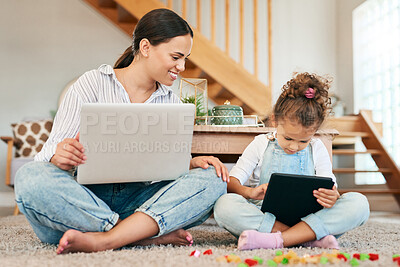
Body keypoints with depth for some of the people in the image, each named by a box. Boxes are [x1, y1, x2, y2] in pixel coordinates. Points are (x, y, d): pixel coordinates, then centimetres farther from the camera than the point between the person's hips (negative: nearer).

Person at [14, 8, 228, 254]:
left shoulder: (172, 103, 15)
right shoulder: (92, 84, 1)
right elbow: (54, 153, -4)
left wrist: (192, 162, -10)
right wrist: (60, 157, -28)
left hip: (137, 202, 3)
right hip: (85, 198, -3)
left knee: (212, 179, -20)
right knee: (32, 178, -32)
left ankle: (105, 240, -32)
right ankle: (149, 235, -29)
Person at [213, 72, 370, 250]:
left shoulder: (317, 150, 11)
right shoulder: (261, 145, 6)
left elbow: (329, 187, 5)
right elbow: (231, 182, -1)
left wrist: (332, 197, -21)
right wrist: (249, 192, -24)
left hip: (308, 218, 1)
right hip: (265, 217, -1)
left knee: (359, 204, -23)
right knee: (224, 205, -31)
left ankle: (278, 240, -34)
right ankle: (310, 237, -32)